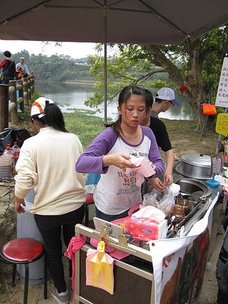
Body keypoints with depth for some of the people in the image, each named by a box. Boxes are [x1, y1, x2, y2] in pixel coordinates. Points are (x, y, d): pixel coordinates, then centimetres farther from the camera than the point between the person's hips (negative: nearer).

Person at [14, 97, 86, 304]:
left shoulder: (32, 143, -16)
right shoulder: (73, 139, -6)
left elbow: (24, 178, -18)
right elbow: (81, 170, 4)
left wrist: (18, 199, 2)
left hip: (47, 210, -3)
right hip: (75, 205, 3)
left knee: (53, 251, 20)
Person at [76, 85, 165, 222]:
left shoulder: (148, 134, -7)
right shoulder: (109, 136, -23)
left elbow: (160, 164, -7)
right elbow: (80, 164, -31)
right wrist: (109, 159, -48)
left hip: (135, 204, 5)